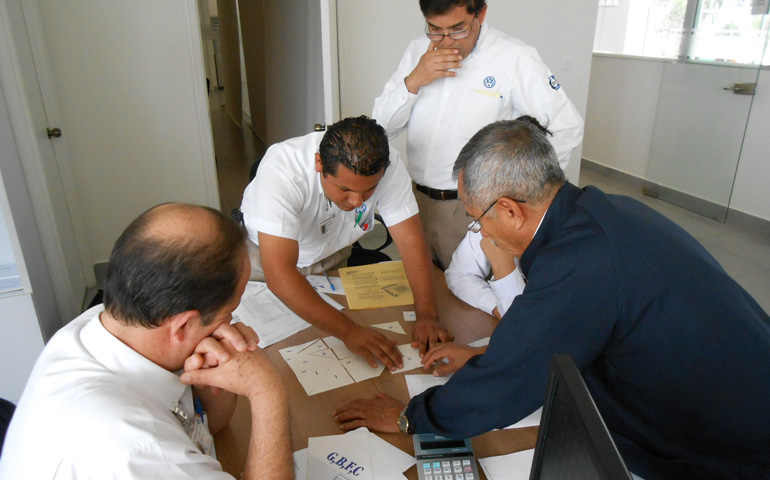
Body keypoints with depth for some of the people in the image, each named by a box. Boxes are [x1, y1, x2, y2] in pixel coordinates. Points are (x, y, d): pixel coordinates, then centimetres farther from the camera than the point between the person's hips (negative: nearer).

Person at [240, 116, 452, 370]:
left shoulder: (387, 165, -29)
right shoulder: (281, 171, -40)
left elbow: (411, 239, -26)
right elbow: (278, 273, -46)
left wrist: (427, 316, -38)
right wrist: (349, 331, -51)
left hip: (332, 254, 3)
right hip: (265, 253, -2)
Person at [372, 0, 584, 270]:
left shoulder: (515, 58, -10)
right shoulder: (417, 52, 5)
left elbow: (568, 128, -8)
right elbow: (382, 127, 3)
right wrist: (414, 81, -13)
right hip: (416, 198, 5)